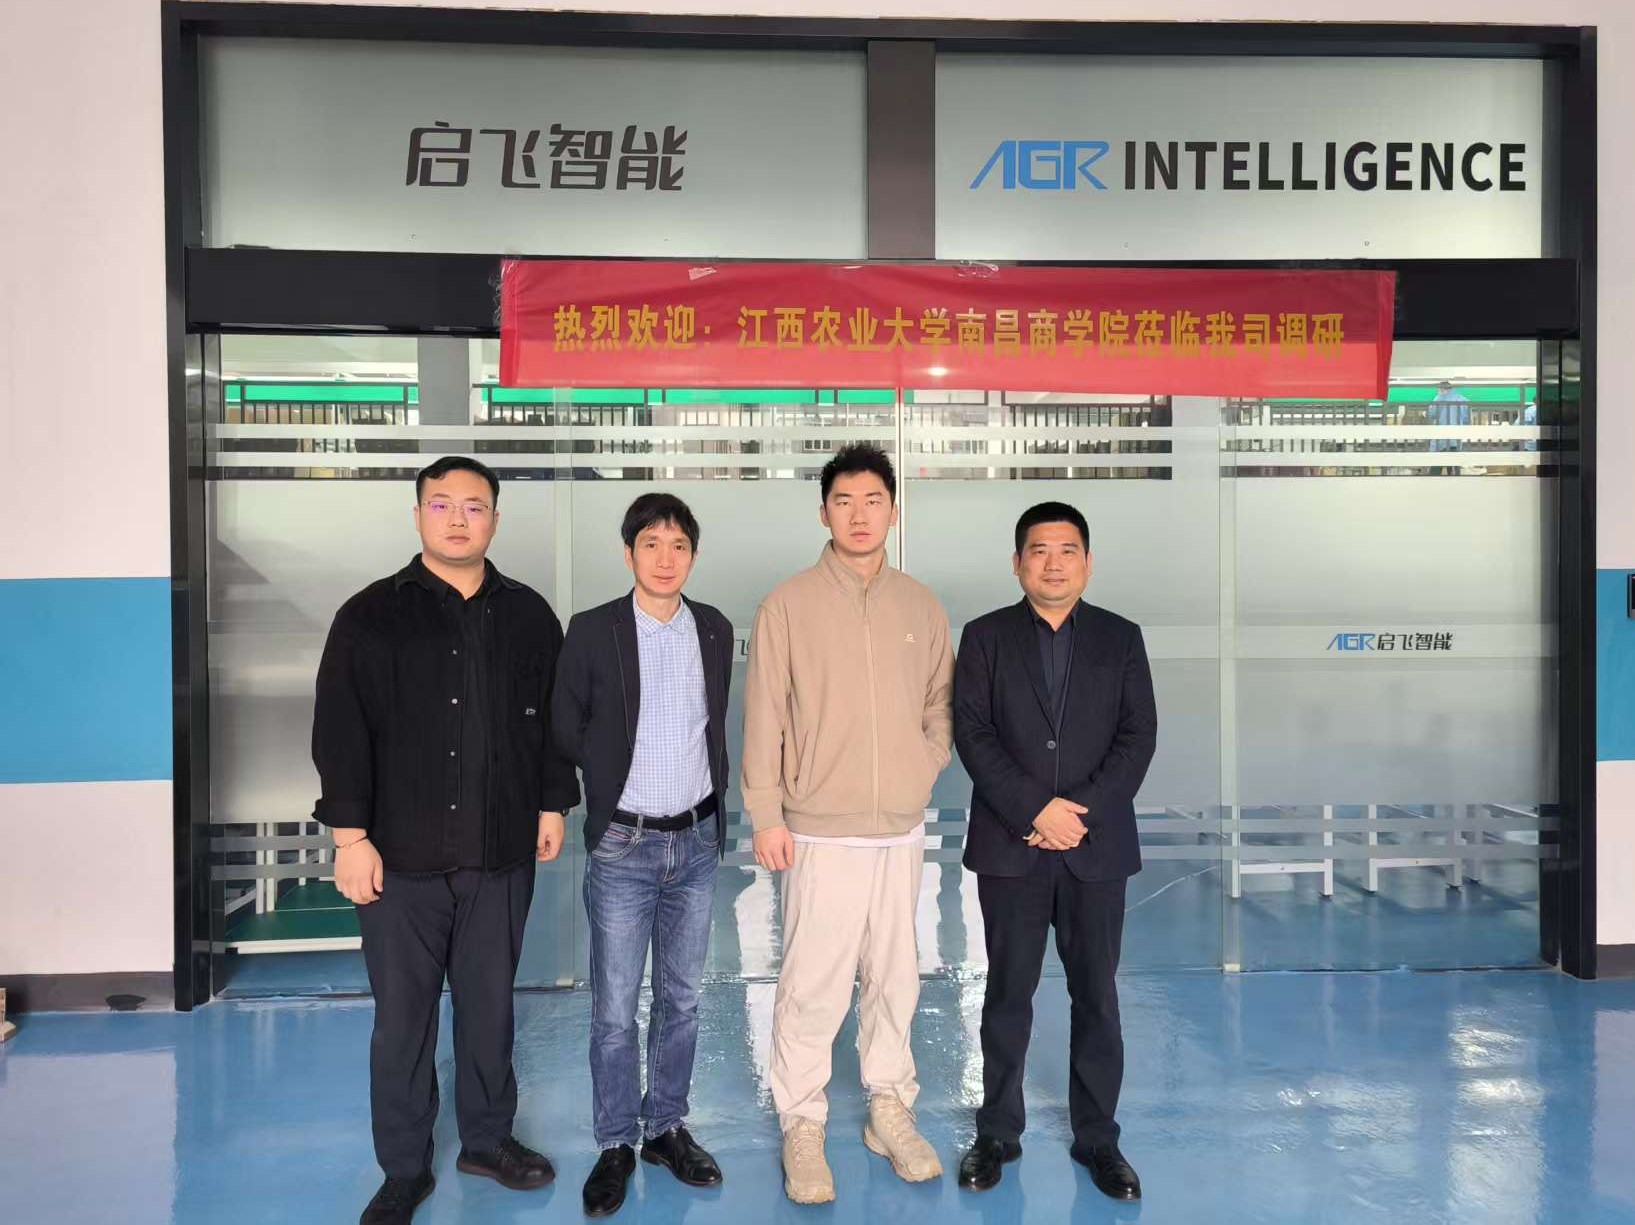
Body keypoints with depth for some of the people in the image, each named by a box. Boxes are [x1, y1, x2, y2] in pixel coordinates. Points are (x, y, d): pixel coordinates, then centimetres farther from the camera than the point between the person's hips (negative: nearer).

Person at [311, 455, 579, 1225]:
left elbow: (553, 720, 11)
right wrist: (350, 834, -10)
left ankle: (488, 1138, 33)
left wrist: (553, 804, 10)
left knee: (489, 1003, 13)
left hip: (501, 852, 2)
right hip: (401, 853, -2)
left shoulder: (528, 615, 5)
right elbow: (341, 731, -5)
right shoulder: (371, 616, -3)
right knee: (403, 1014, 7)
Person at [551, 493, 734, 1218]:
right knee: (614, 1008, 3)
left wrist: (711, 793, 9)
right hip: (623, 845, -3)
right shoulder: (592, 632, -7)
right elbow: (565, 730, 1)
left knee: (680, 998, 14)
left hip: (696, 840, 3)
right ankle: (615, 1145, 20)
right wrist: (612, 780, 4)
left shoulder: (715, 631, 4)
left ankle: (666, 1127, 30)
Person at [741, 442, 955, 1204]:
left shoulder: (921, 607, 5)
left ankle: (889, 1108, 30)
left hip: (902, 829, 4)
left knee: (894, 977, 13)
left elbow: (940, 705, 15)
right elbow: (764, 718, -5)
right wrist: (766, 817, -7)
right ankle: (802, 1125, 18)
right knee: (813, 985, 1)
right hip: (822, 831, -3)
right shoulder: (788, 605, -6)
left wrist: (922, 771, 2)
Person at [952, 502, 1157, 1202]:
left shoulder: (1121, 639, 6)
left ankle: (1097, 1138, 24)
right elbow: (972, 734, -5)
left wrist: (1082, 810, -13)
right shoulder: (985, 638, 3)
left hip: (1097, 847, 1)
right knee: (1008, 993, 9)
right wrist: (1035, 810, -15)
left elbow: (1139, 735, -1)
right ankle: (998, 1134, 23)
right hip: (1010, 847, -1)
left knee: (1096, 994, 9)